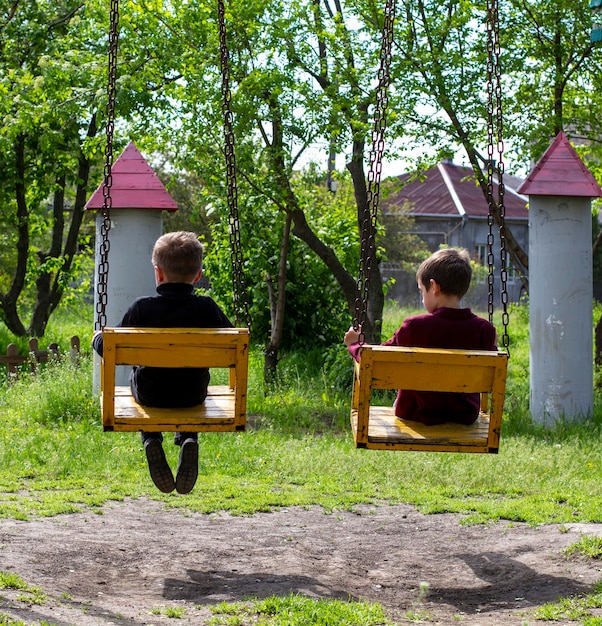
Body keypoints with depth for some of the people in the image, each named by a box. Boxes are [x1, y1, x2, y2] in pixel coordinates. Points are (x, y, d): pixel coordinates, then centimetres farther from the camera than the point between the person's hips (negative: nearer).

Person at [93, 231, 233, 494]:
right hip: (194, 394, 1)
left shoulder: (141, 308, -16)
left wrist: (98, 338, 13)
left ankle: (151, 441, 11)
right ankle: (188, 441, 9)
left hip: (150, 393, -1)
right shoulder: (206, 308, -14)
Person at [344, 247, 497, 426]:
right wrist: (493, 347, 20)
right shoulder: (484, 329, -13)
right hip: (465, 416, 2)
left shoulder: (415, 326, -19)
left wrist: (355, 343, 12)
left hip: (418, 413, -2)